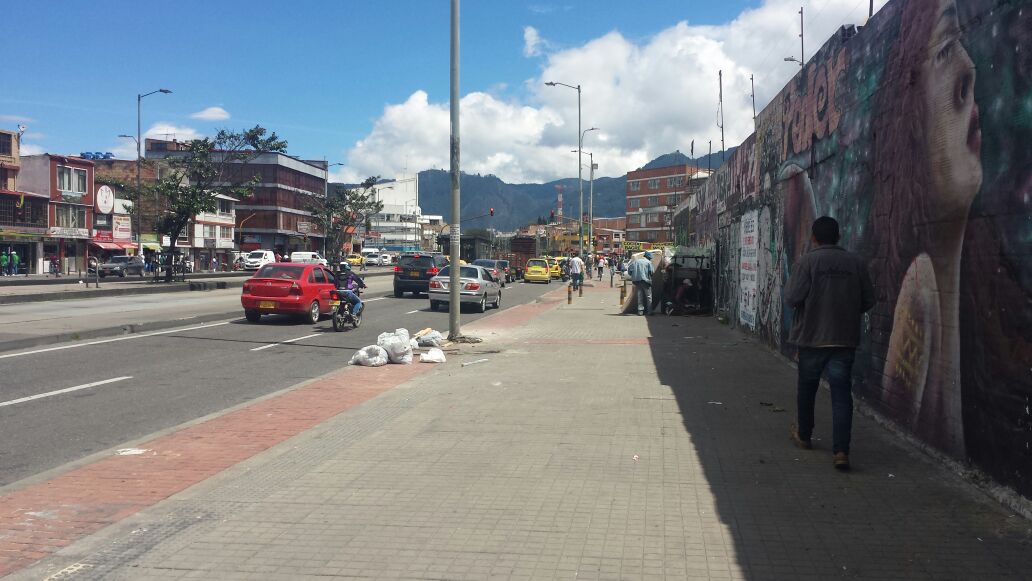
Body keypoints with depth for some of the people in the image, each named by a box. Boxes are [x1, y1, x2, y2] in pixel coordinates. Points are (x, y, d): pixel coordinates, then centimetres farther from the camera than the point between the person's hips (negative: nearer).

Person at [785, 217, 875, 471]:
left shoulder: (807, 261, -9)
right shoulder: (856, 262, 1)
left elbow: (793, 298, -15)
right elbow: (868, 300, 5)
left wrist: (789, 292, 8)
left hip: (812, 336, -2)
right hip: (845, 338, 2)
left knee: (807, 388, 17)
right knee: (842, 394, 0)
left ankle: (803, 435, 34)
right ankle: (841, 450, -8)